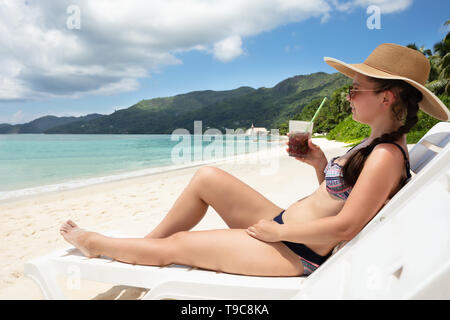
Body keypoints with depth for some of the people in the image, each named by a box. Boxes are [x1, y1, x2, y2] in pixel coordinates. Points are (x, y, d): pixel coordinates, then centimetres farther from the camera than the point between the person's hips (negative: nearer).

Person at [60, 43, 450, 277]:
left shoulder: (386, 156, -21)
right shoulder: (375, 143, 8)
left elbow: (345, 227, -25)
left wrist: (275, 229, -16)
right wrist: (321, 165, -2)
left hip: (296, 253, -9)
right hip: (285, 227, 9)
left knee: (174, 246, -2)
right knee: (207, 177, 6)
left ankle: (93, 243, 23)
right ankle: (147, 242, 19)